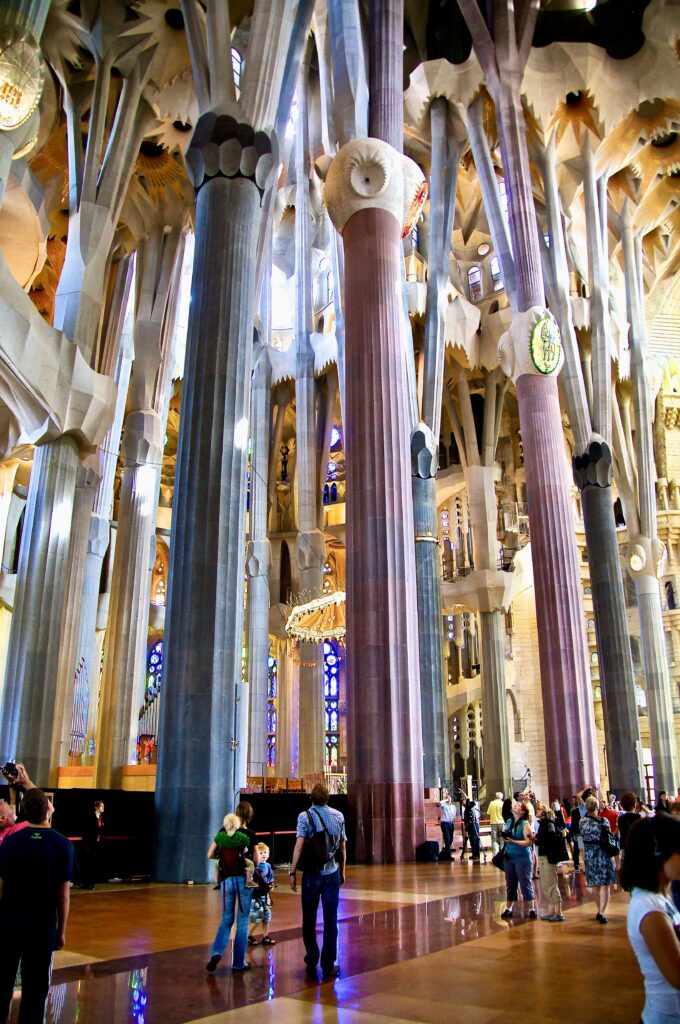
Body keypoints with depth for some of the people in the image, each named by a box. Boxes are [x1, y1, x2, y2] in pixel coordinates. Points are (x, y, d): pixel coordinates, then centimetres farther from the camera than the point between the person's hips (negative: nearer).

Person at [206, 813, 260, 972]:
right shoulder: (246, 837, -4)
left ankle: (216, 952, -6)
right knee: (242, 921, 7)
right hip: (243, 880, -2)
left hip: (226, 880, 2)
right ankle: (238, 962, 10)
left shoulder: (220, 837, 2)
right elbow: (257, 861, 0)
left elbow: (210, 856, 14)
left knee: (226, 919, 14)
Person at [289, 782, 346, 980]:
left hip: (312, 874, -2)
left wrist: (292, 871, -10)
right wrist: (342, 871, 18)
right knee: (330, 920, 7)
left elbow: (299, 846, -14)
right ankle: (328, 965, 10)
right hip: (333, 874, 2)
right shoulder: (338, 816, 2)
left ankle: (312, 962, 17)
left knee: (309, 920, 12)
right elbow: (342, 847, 8)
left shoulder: (305, 816, -7)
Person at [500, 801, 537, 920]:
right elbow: (505, 835, 18)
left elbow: (528, 842, -17)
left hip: (522, 857, -6)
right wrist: (504, 836, -4)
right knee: (510, 883, 12)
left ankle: (532, 909, 10)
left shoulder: (525, 824, -10)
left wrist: (513, 841, -23)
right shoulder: (508, 822, 8)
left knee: (525, 883, 0)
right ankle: (508, 908, 20)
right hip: (509, 856, 6)